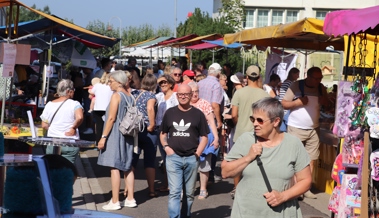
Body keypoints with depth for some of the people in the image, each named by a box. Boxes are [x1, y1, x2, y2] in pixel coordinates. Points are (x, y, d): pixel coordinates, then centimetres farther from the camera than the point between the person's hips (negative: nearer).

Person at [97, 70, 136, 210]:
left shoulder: (116, 95, -11)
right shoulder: (129, 96, 11)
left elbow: (111, 118, -16)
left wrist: (103, 137, -14)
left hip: (115, 134, -8)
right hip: (127, 135, 8)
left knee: (114, 167, -5)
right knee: (127, 167, 13)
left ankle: (115, 202, -4)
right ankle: (130, 199, 16)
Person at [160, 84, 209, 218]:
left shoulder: (198, 114, 4)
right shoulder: (170, 113, 8)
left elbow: (204, 137, 6)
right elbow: (163, 134, 16)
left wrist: (198, 153, -7)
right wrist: (166, 147, -1)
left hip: (191, 158, 0)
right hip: (173, 157, 0)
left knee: (189, 193, 11)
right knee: (174, 192, -8)